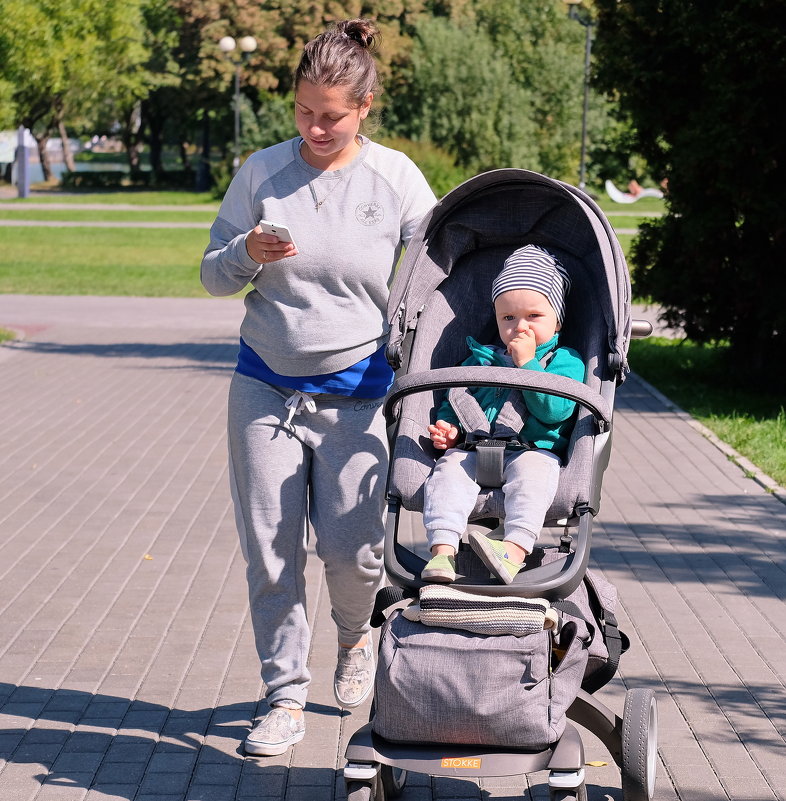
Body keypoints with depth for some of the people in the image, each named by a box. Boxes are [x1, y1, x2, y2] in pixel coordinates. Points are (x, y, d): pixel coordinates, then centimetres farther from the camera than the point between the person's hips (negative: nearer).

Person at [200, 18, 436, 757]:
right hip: (265, 384, 2)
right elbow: (212, 274, 7)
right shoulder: (261, 172, 0)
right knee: (268, 549, 0)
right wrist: (249, 254, -16)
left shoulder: (397, 180, -3)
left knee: (351, 548, -4)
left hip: (357, 391, -2)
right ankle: (285, 697, 13)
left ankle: (357, 636, 31)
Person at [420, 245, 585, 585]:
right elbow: (455, 399, 26)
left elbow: (555, 410, -7)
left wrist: (527, 363, -8)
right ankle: (443, 551, -42)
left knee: (533, 468, -36)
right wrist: (448, 427, 4)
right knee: (449, 467, -28)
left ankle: (514, 552, -52)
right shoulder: (481, 359, 23)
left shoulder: (565, 361, 10)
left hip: (534, 451, -3)